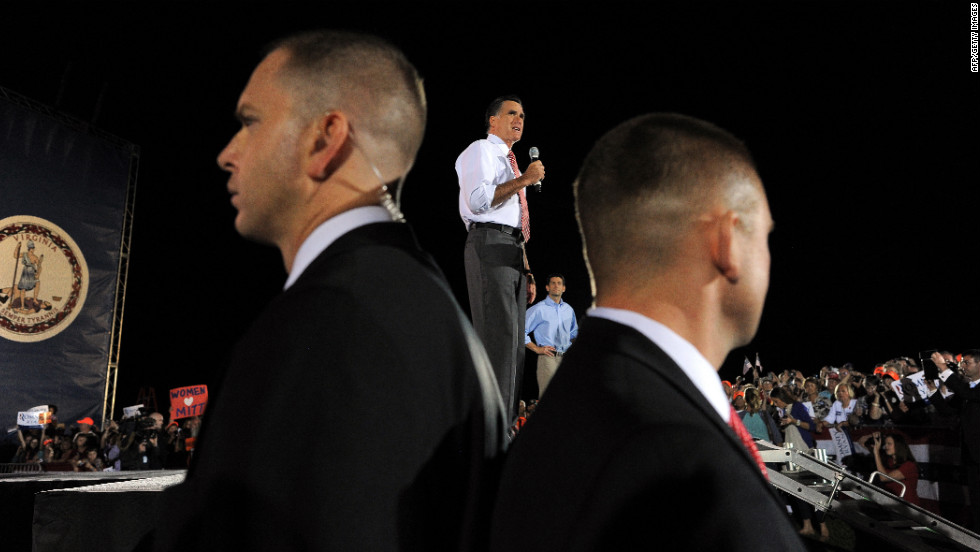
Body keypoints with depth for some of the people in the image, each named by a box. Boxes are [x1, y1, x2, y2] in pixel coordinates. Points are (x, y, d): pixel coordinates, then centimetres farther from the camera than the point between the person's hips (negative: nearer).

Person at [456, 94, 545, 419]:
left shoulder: (510, 161, 29)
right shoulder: (481, 150, 3)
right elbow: (478, 200, -16)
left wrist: (528, 272, 19)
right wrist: (524, 179, -11)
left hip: (514, 249, 9)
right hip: (489, 245, -9)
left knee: (515, 340, 6)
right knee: (498, 334, -15)